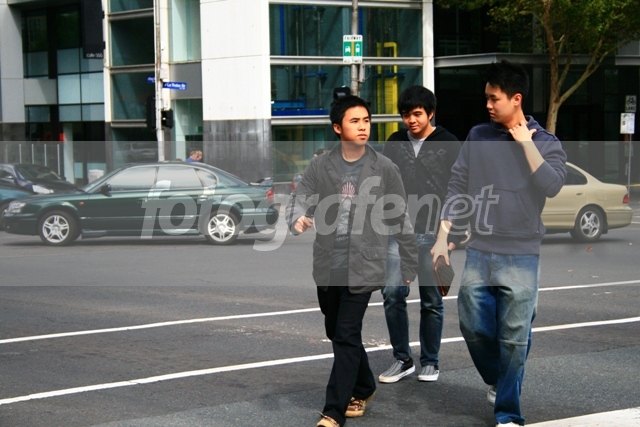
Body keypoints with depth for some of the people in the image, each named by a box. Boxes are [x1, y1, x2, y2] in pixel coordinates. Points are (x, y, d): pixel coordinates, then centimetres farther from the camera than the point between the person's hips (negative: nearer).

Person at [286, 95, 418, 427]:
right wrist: (297, 219, -30)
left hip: (363, 267, -3)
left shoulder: (384, 169, -3)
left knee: (347, 337, -9)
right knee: (336, 333, 16)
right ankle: (363, 388, 38)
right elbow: (299, 198, -6)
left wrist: (410, 265, 4)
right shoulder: (320, 166, 2)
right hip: (327, 266, 4)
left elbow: (400, 220, 2)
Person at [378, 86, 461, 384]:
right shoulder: (394, 143, 11)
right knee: (392, 294, -5)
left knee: (432, 301, 5)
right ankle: (402, 359, 7)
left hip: (433, 234, -3)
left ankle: (430, 361, 16)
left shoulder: (448, 145, 1)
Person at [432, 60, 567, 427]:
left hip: (521, 257, -3)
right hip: (479, 252, 3)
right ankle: (497, 381, 35)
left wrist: (526, 142, -14)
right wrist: (443, 236, 1)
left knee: (515, 338, -2)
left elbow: (552, 185, -19)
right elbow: (457, 187, 7)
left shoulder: (545, 142, -1)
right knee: (474, 327, 6)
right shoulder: (479, 137, 6)